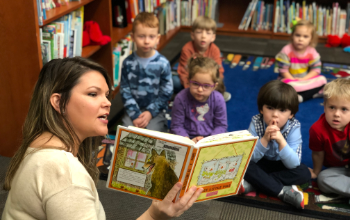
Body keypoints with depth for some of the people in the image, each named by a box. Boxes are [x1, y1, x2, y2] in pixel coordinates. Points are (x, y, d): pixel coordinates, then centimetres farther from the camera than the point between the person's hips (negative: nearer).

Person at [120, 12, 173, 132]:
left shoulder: (163, 63, -6)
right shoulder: (128, 63, -3)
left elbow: (166, 92, -3)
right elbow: (125, 91, -2)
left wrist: (150, 112, -10)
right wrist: (135, 115, -11)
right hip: (133, 110, 2)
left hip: (155, 111, -1)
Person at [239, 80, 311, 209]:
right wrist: (264, 139, -39)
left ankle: (252, 184, -29)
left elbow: (294, 164, -27)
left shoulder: (293, 128, -20)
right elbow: (249, 158, -23)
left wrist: (281, 141, -42)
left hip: (282, 166, 1)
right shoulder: (256, 123, -20)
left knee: (304, 173, -26)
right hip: (260, 165, -1)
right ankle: (283, 192, -28)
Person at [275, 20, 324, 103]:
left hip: (306, 79, 4)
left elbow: (316, 69, -4)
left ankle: (300, 97, -28)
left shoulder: (312, 52, -5)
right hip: (290, 79, -4)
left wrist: (304, 79, -17)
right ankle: (313, 93, -30)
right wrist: (294, 80, -21)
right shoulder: (286, 51, -15)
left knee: (322, 80, -19)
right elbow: (283, 70, -14)